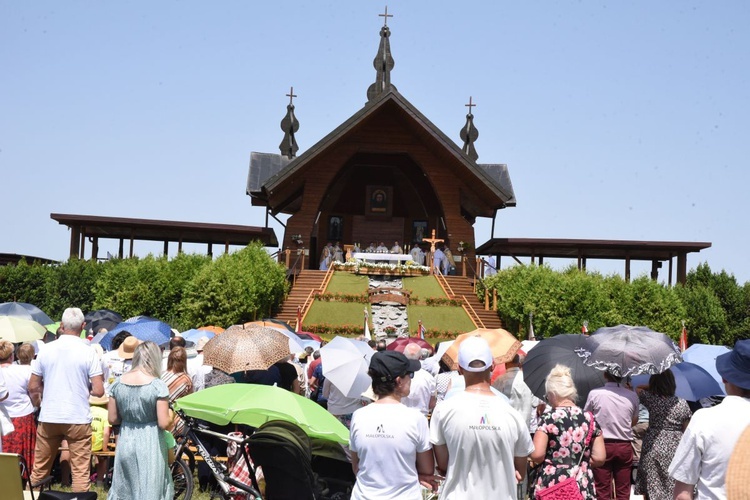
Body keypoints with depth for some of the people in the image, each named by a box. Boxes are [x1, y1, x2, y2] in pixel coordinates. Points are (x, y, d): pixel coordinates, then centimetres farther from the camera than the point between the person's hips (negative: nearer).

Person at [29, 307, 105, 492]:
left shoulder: (46, 349, 0)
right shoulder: (88, 352, -8)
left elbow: (33, 387, 4)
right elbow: (98, 391, -11)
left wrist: (38, 403, 24)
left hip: (48, 418, 3)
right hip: (78, 418, -3)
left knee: (39, 468, 16)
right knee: (80, 470, 3)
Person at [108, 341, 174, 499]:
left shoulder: (118, 383, 0)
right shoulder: (158, 385, -14)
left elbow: (112, 419, 5)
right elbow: (164, 424, -15)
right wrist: (170, 417, 5)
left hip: (125, 442, 5)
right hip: (149, 444, -4)